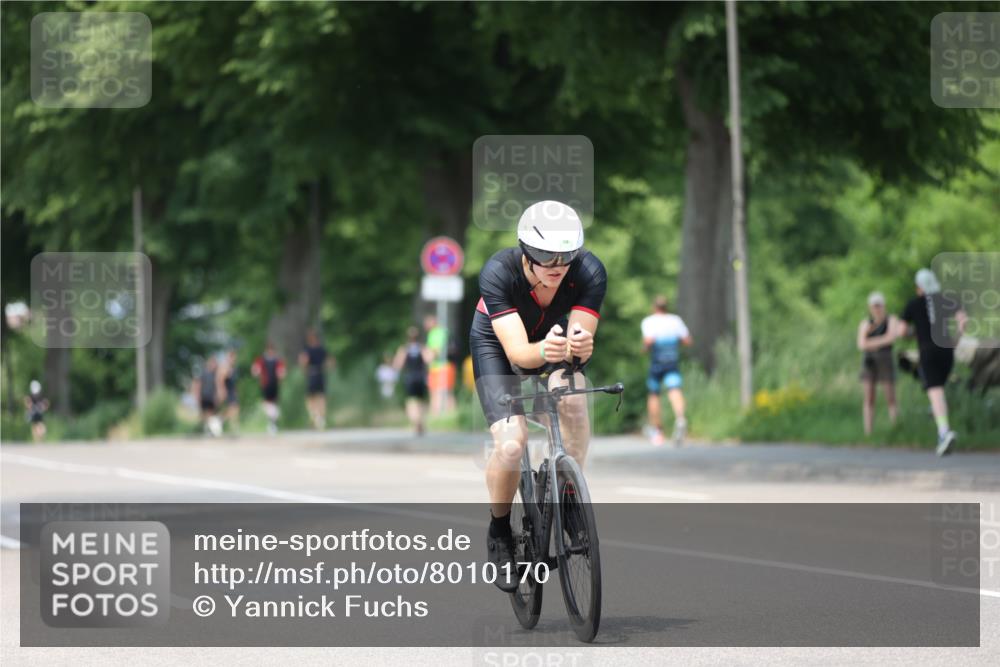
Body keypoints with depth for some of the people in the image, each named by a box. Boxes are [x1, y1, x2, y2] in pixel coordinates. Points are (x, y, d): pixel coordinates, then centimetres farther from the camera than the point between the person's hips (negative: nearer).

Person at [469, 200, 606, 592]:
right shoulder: (498, 273, -35)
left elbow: (581, 344, -33)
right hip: (496, 346, -2)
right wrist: (542, 352, -63)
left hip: (556, 339, 2)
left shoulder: (590, 273, -30)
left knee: (572, 399, -32)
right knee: (511, 445, -21)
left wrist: (580, 346, -57)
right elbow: (517, 352, -41)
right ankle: (499, 532, 6)